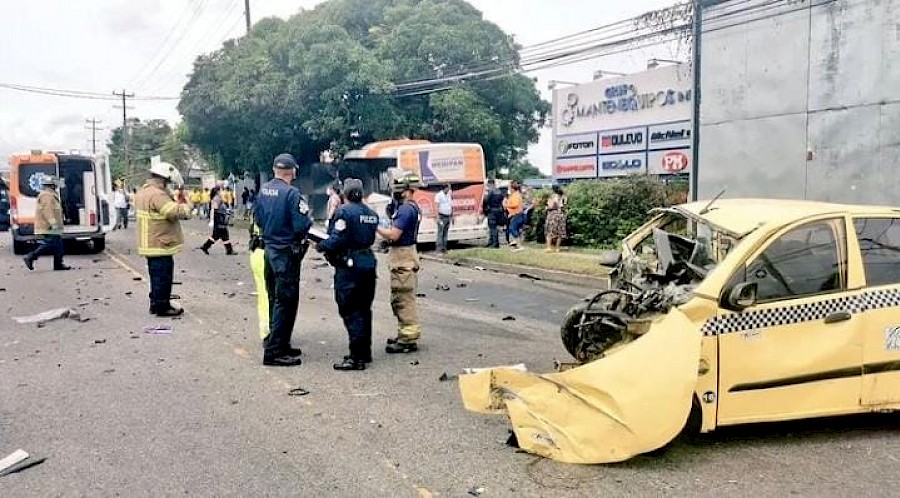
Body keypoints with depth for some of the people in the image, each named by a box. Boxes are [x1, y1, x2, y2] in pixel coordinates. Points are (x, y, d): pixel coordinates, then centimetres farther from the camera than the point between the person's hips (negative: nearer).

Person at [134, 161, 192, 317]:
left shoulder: (143, 192, 14)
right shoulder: (157, 195, -21)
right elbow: (175, 212, -28)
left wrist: (177, 203, 5)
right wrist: (187, 206, -11)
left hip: (150, 244, 10)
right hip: (160, 244, -10)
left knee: (157, 275, 19)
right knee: (163, 276, -2)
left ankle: (155, 303, 28)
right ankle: (162, 307, 4)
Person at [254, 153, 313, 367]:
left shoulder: (263, 190, 5)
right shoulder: (291, 193, -18)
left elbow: (256, 218, 14)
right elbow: (302, 226, -22)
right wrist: (308, 222, -2)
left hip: (269, 249, 8)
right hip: (287, 252, -8)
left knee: (274, 299, 17)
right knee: (285, 301, -2)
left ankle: (279, 343, 29)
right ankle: (274, 352, 0)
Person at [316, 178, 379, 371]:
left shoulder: (344, 211, -12)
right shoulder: (371, 213, 11)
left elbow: (336, 240, -18)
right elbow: (370, 238, 13)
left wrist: (320, 246, -1)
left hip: (349, 265, -8)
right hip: (368, 263, 8)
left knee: (350, 311, -4)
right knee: (364, 309, 15)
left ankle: (356, 357, -4)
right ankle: (365, 352, 23)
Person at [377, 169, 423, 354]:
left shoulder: (406, 209, -18)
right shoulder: (411, 207, 15)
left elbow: (393, 235, -21)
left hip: (403, 256, -11)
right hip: (402, 254, 11)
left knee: (403, 298, -5)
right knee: (400, 298, 18)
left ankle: (409, 339, 0)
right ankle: (405, 334, 27)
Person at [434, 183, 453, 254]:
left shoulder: (449, 195, 14)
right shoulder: (439, 195, -7)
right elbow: (437, 206, -11)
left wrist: (452, 217, 17)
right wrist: (437, 217, -19)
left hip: (448, 217, 7)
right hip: (442, 216, -7)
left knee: (446, 233, 8)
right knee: (440, 233, -7)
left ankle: (444, 248, 12)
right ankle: (439, 248, -7)